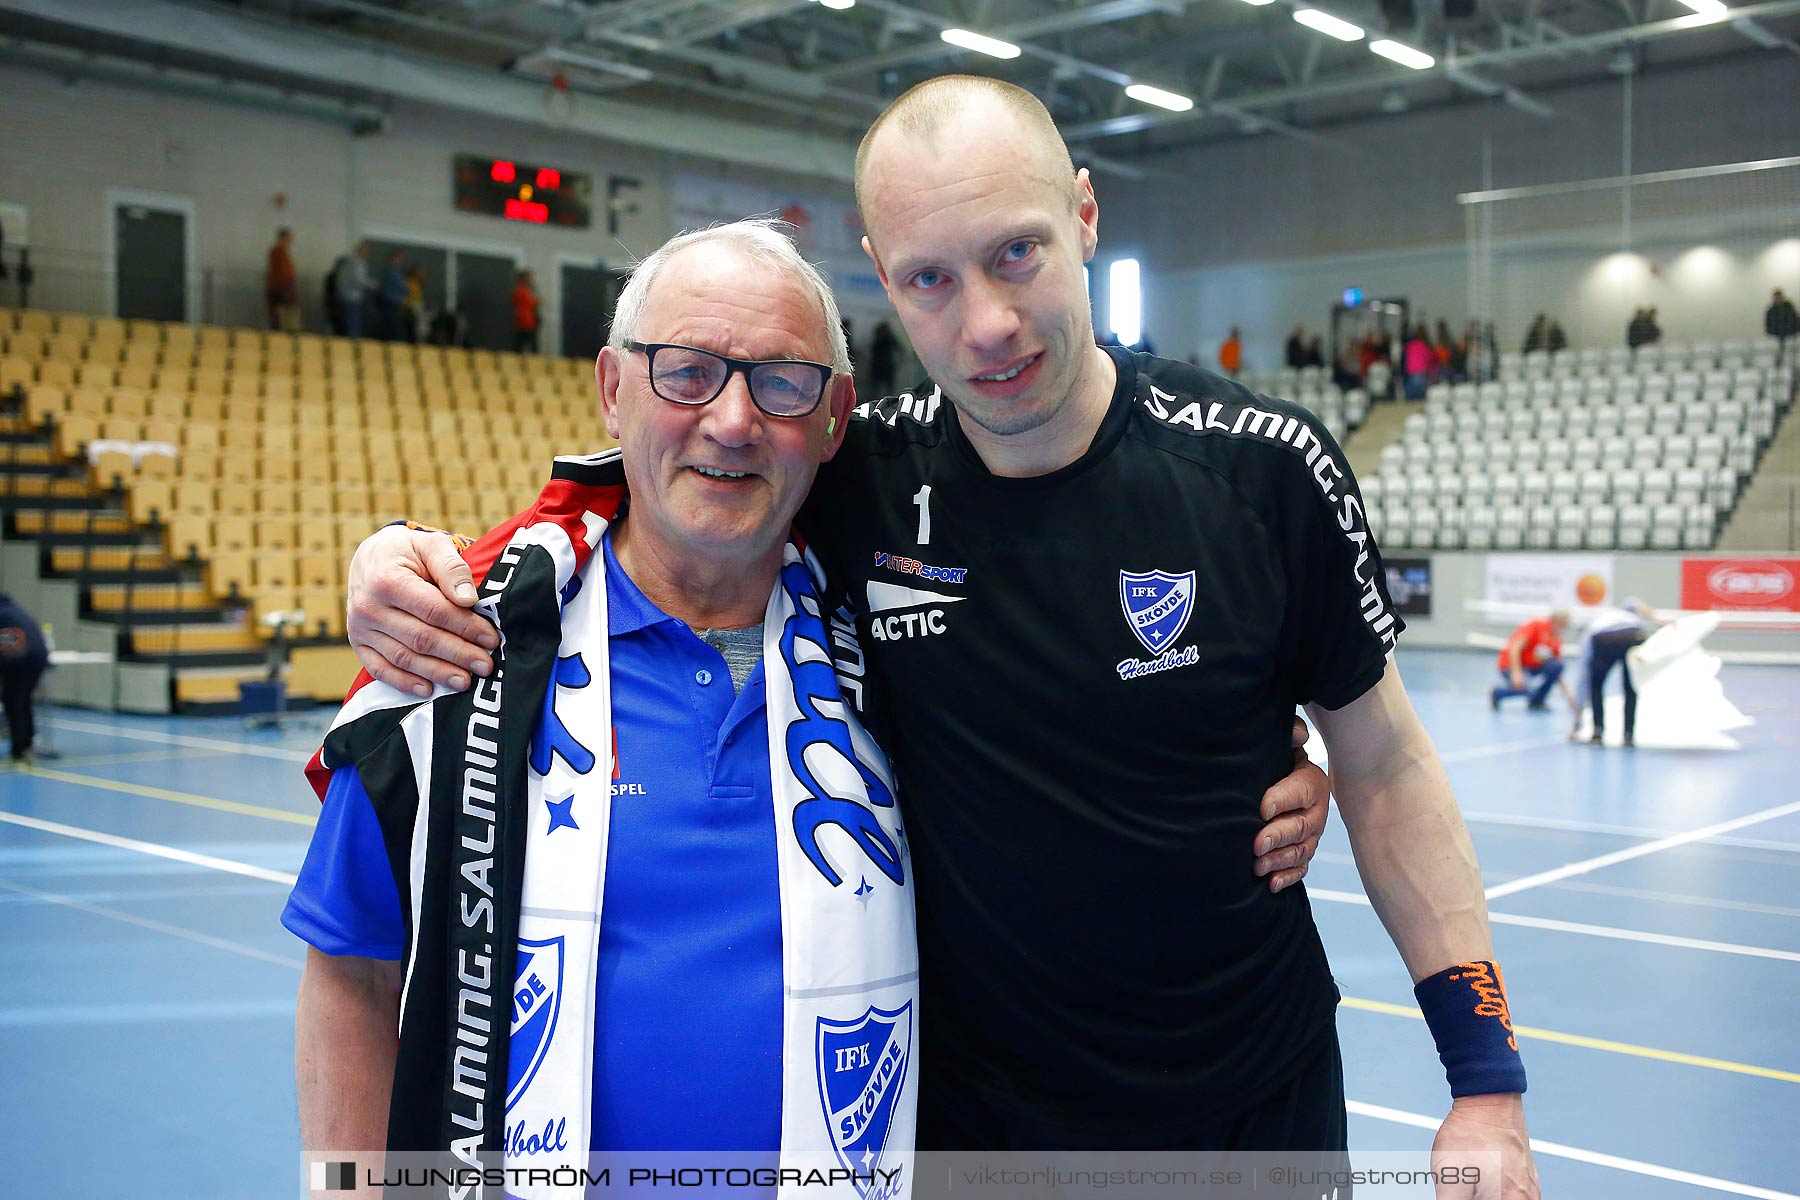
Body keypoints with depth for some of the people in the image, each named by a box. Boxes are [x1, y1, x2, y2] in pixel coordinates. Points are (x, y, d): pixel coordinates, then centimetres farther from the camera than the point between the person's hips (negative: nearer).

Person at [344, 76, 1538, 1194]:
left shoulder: (1266, 466, -14)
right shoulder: (855, 478, -13)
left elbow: (1384, 764, -3)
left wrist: (1488, 1082, -4)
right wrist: (410, 555, -17)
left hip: (1255, 1103, 0)